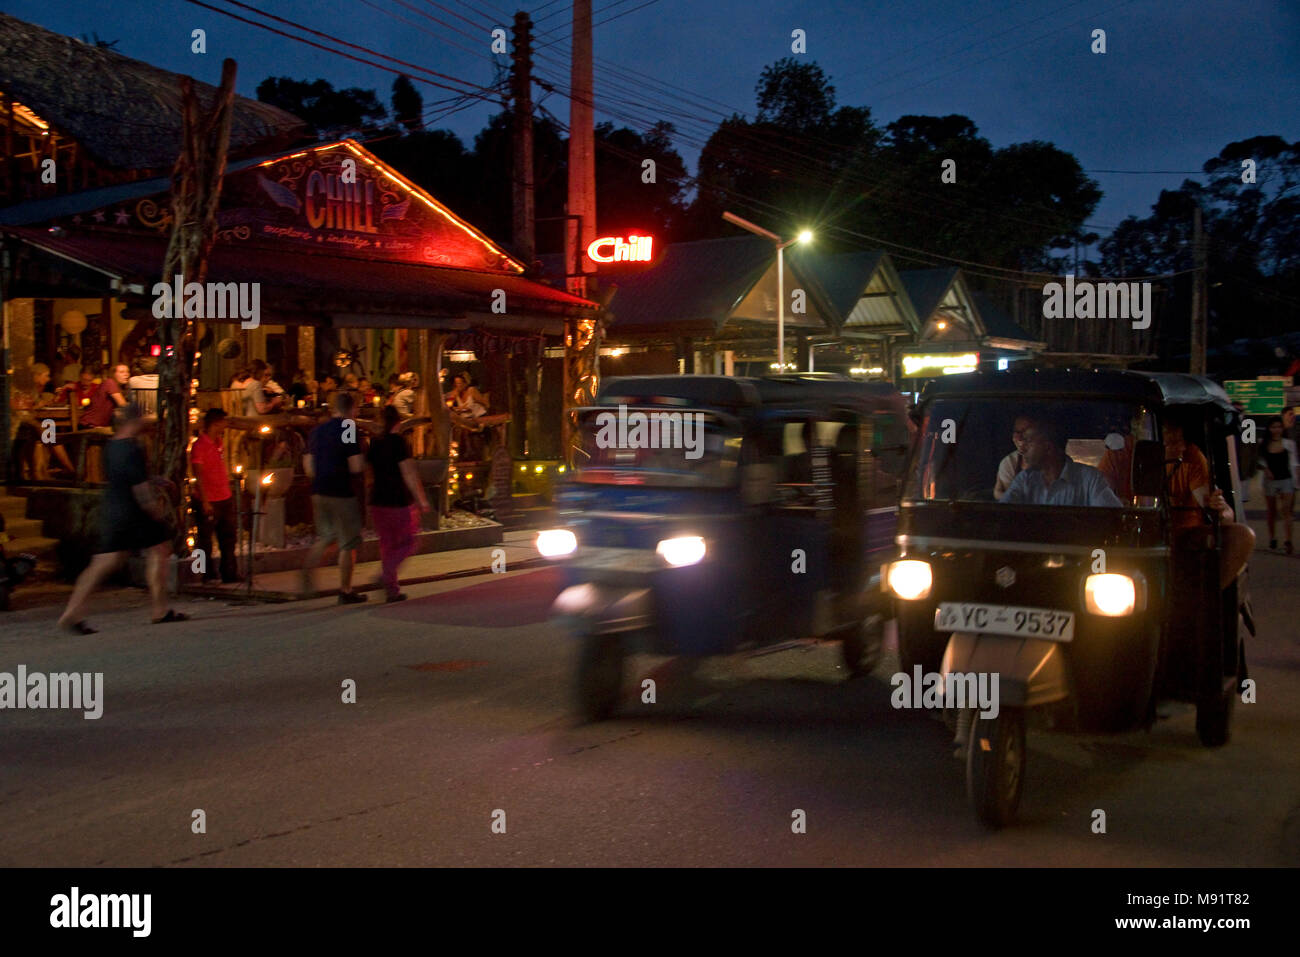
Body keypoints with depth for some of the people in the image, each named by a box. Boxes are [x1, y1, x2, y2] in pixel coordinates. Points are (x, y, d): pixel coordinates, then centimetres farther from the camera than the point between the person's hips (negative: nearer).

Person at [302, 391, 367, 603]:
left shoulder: (317, 431, 9)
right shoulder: (349, 430, -12)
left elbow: (308, 466, 11)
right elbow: (356, 467, -17)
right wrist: (362, 457, 3)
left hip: (319, 491, 6)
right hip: (342, 493, -6)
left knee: (324, 536, 22)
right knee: (348, 542, 4)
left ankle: (306, 573, 2)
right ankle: (345, 591, 8)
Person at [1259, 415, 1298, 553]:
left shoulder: (1289, 444, 0)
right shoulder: (1264, 444, 2)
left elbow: (1293, 464, 3)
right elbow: (1261, 461, 12)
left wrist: (1294, 484, 0)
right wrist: (1265, 469, -10)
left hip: (1286, 480, -2)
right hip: (1270, 480, 2)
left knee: (1285, 510, -12)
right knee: (1272, 511, 11)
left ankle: (1287, 540, -19)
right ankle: (1272, 538, 24)